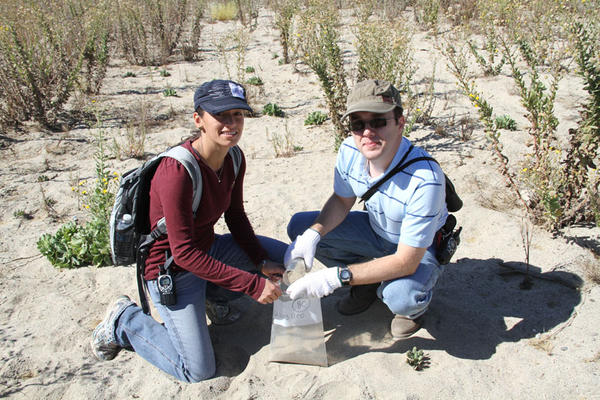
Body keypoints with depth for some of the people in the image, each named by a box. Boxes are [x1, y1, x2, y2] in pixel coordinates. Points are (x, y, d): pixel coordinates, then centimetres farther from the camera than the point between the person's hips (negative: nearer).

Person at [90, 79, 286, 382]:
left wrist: (263, 262, -7)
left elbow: (236, 217, 5)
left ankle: (210, 295, 18)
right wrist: (253, 285, -29)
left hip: (208, 249, 8)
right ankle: (124, 321, 14)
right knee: (198, 371, -6)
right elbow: (184, 253, -30)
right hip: (172, 269, -7)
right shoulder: (177, 172, -32)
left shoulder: (234, 159, -7)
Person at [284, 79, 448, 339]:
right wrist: (311, 235, -21)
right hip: (375, 230, 6)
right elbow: (342, 201, -1)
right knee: (299, 227, -7)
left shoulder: (425, 179, -38)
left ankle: (416, 304, 4)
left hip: (421, 246, -5)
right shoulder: (350, 151, -20)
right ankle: (368, 281, 9)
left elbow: (406, 261, -34)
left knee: (400, 295, -37)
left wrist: (336, 277, -38)